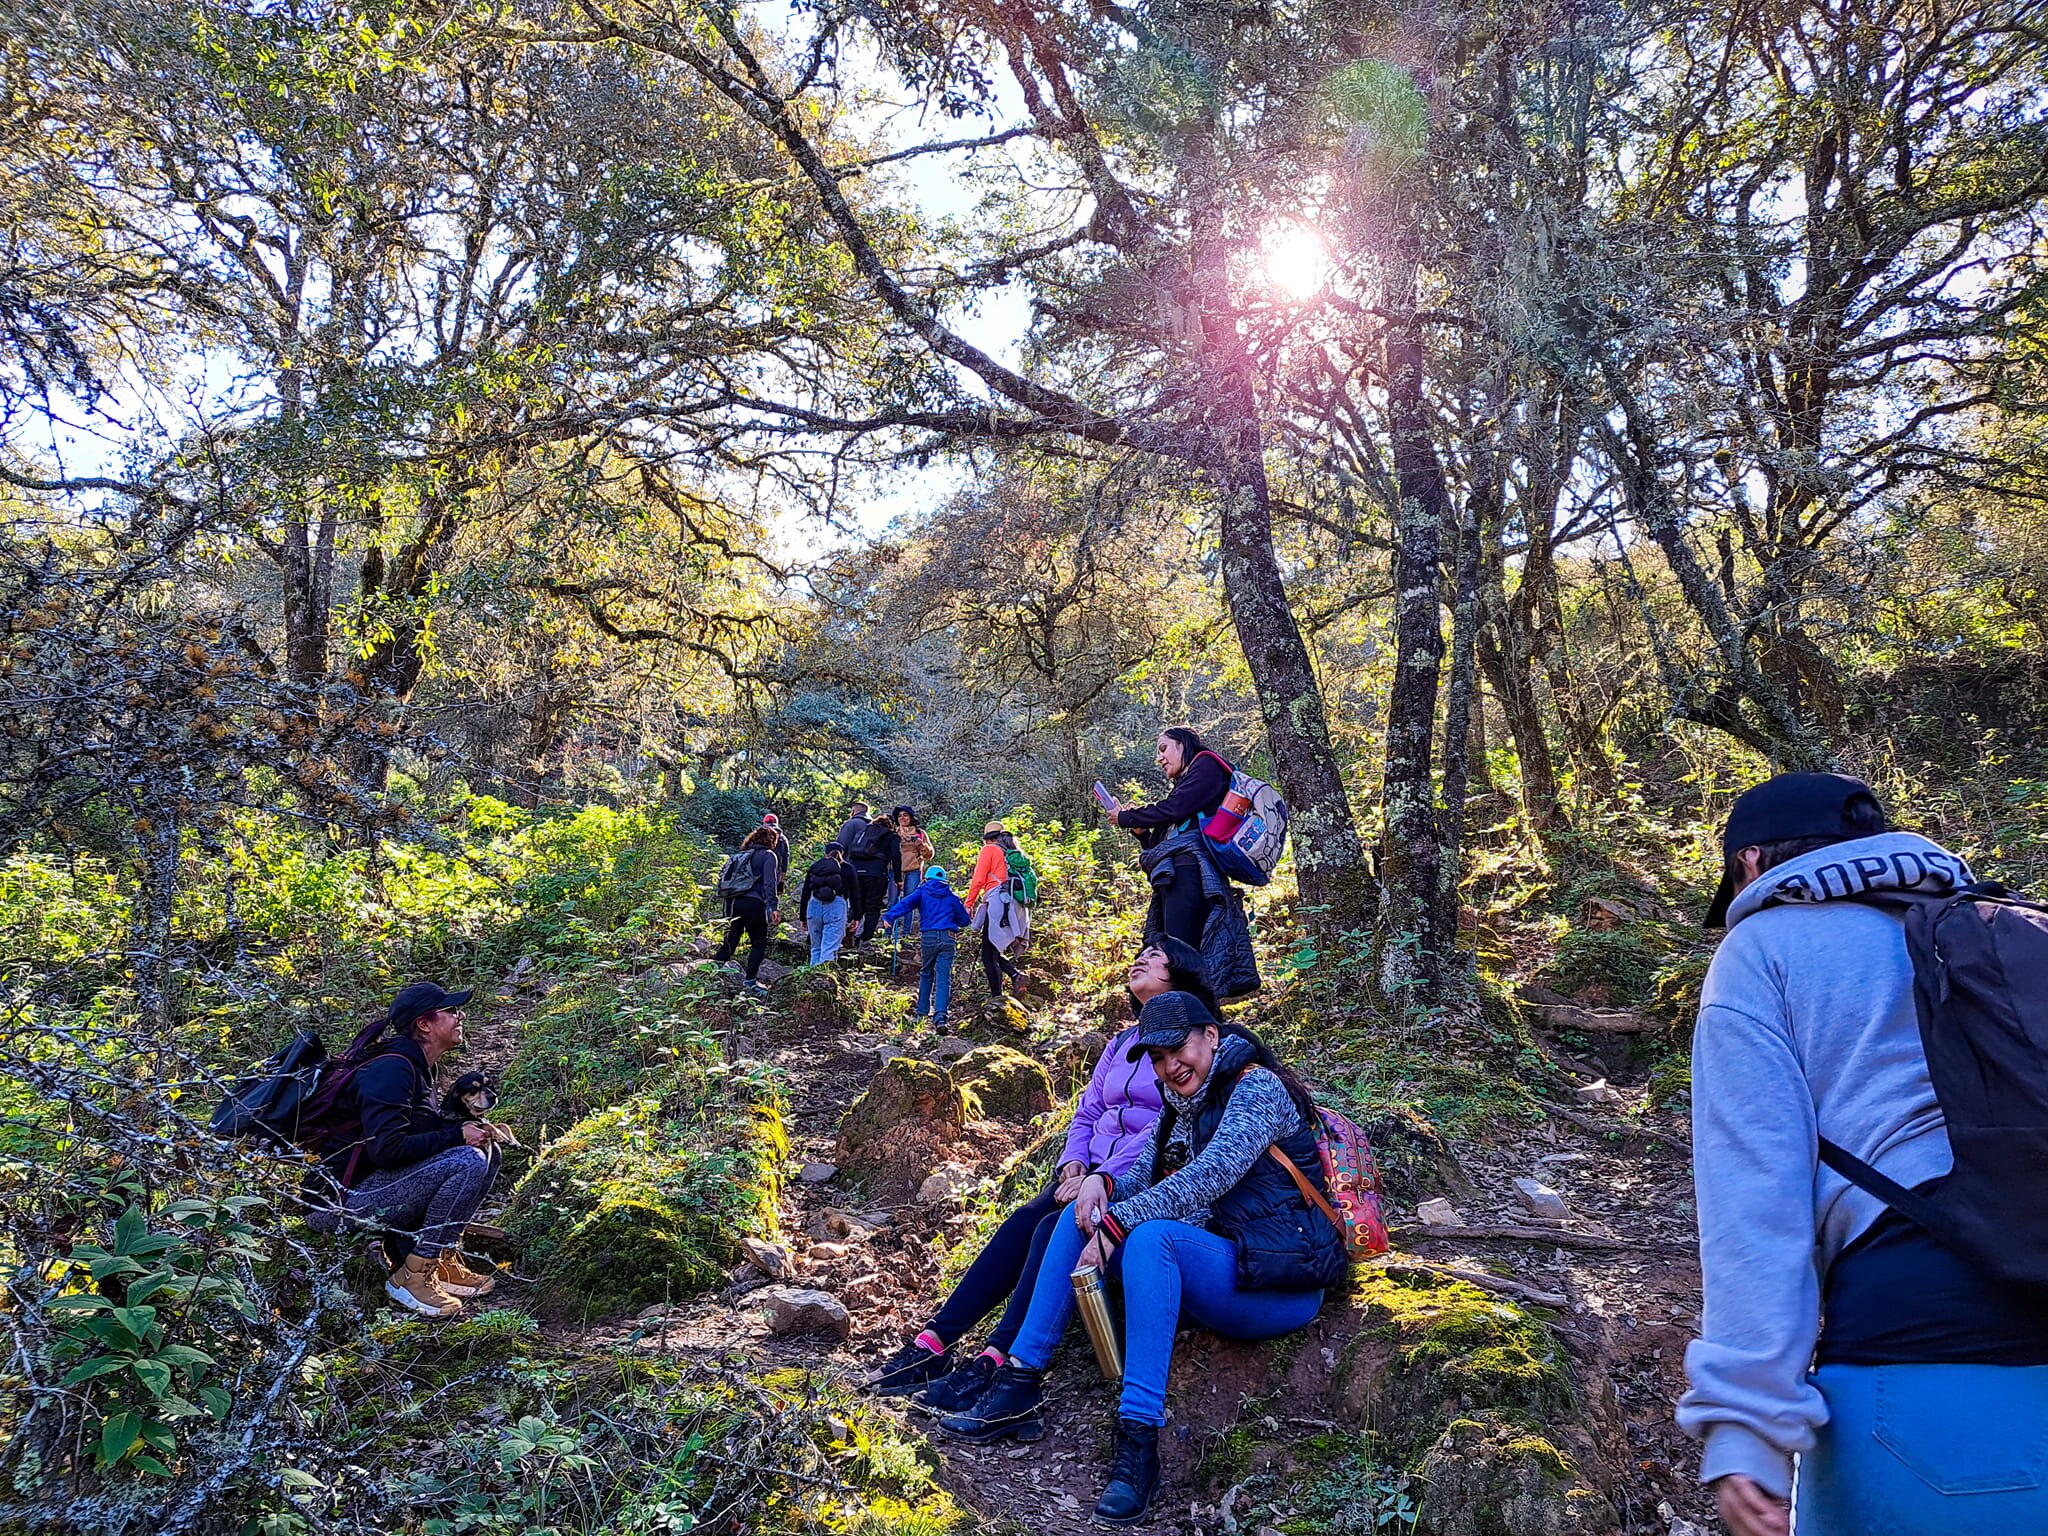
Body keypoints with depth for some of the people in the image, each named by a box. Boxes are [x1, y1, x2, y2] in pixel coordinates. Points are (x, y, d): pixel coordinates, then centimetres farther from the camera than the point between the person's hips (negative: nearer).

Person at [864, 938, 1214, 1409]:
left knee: (1056, 1226, -30)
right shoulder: (1121, 1043, 24)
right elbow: (1085, 1115, 20)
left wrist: (1100, 1180, -20)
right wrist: (1074, 1165, -2)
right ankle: (934, 1341, -25)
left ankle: (994, 1362, -35)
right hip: (1091, 1173, 6)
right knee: (1023, 1220, -20)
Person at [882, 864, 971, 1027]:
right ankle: (940, 1015, -18)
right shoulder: (951, 897, 15)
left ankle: (922, 1010, 27)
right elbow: (964, 921, 20)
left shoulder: (922, 892, 11)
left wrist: (889, 916, -20)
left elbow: (906, 903, -8)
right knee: (943, 978, -4)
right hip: (947, 938, 0)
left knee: (926, 974, 21)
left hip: (928, 937, 0)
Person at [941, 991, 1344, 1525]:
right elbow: (1144, 1174, 11)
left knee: (1150, 1233, -34)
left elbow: (1210, 1177, -25)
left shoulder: (1258, 1087, -12)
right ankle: (1020, 1387, -3)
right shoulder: (1182, 1103, 14)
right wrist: (1102, 1183, -12)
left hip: (1280, 1284, -9)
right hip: (1216, 1268, 9)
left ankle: (1139, 1441, -35)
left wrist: (1117, 1222, -25)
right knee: (1083, 1215, 1)